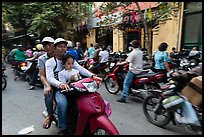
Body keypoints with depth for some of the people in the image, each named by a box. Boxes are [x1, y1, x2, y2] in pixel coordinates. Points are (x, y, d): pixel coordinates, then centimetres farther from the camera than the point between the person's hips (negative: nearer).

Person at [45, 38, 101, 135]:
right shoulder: (50, 62, -1)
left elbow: (81, 69, -5)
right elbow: (49, 78, -16)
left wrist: (92, 76, -24)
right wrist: (60, 84, -38)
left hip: (71, 86, 4)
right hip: (58, 88, -4)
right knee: (62, 103, -33)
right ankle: (63, 129, -12)